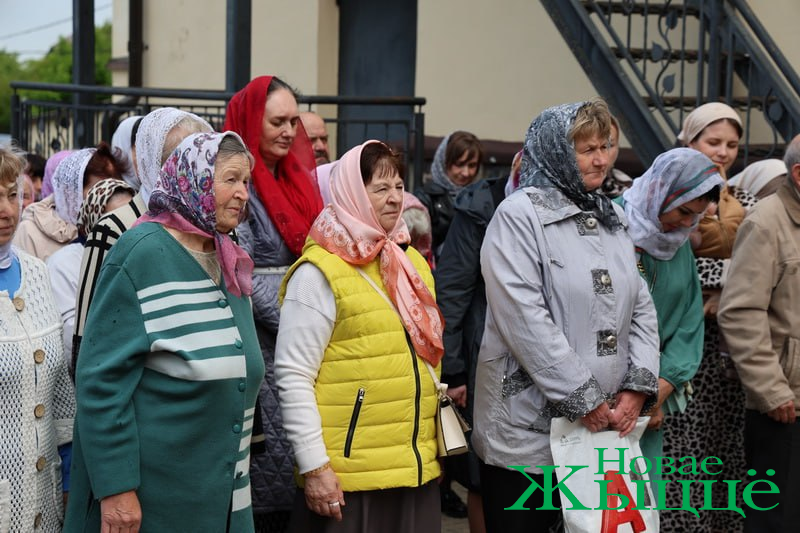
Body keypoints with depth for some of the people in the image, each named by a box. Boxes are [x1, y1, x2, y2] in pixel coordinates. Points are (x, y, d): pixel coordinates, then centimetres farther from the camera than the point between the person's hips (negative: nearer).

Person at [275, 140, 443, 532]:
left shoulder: (412, 262, 13)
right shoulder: (320, 272, -9)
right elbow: (292, 376, -13)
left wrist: (432, 449, 16)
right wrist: (313, 467, -16)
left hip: (417, 470, 7)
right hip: (349, 477, -6)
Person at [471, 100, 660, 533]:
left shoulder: (612, 218, 14)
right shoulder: (519, 215, -8)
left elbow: (642, 308, 13)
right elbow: (524, 319, -18)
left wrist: (638, 387, -1)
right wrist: (583, 399, -16)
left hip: (603, 429, 6)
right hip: (527, 431, -6)